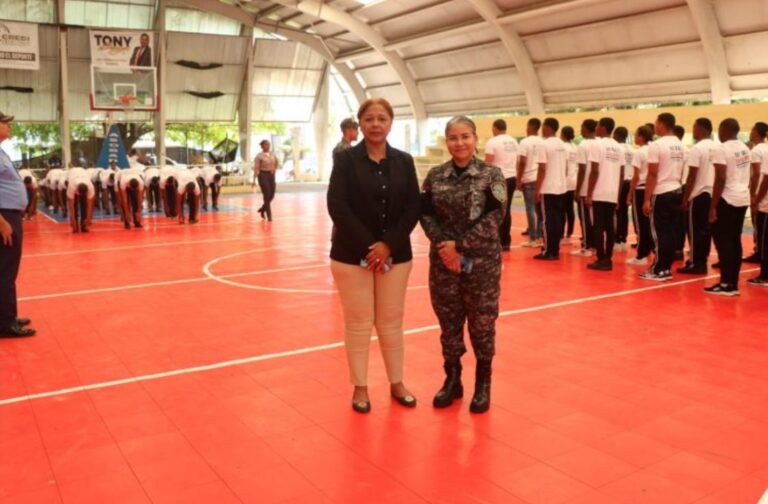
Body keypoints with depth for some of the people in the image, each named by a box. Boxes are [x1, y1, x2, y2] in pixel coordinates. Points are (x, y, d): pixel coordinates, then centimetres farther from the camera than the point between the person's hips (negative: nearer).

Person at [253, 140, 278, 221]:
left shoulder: (272, 155, 9)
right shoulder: (259, 156, -8)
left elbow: (276, 164, 27)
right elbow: (256, 168, -13)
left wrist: (274, 170, 10)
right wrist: (254, 180, -19)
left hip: (271, 175, 6)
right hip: (263, 175, -6)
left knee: (271, 196, 6)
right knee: (267, 196, -8)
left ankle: (262, 209, 30)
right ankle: (269, 216, -1)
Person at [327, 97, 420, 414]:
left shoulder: (404, 161, 5)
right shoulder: (345, 159, -2)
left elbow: (413, 208, 1)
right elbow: (337, 206, -10)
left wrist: (388, 244, -12)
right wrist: (368, 247, -16)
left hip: (395, 254, 2)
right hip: (352, 254, -2)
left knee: (391, 321, 10)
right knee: (358, 323, 5)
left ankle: (396, 383, 25)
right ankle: (360, 387, 19)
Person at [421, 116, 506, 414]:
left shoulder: (491, 175, -4)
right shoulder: (435, 176, 4)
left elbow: (495, 217, -11)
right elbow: (426, 214, 2)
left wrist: (460, 245, -16)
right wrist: (443, 245, -13)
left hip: (482, 261, -2)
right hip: (442, 261, 3)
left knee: (482, 323, 7)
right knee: (448, 321, 11)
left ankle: (483, 384, 25)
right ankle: (452, 379, 28)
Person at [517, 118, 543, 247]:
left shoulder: (525, 142, -8)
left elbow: (522, 162, -13)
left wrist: (519, 180, -6)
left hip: (529, 179, -5)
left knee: (531, 208, -1)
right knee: (540, 208, 10)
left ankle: (533, 239, 0)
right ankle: (540, 236, 14)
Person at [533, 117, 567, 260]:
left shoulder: (544, 145, -13)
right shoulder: (563, 145, 11)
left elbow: (542, 170, -16)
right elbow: (565, 167, 15)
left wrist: (537, 190, -11)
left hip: (548, 189, -7)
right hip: (561, 187, 7)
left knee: (548, 220, -2)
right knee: (558, 220, 10)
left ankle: (548, 252, 1)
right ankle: (555, 251, 16)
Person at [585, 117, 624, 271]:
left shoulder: (597, 145, -8)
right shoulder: (619, 147, 12)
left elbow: (594, 172, -13)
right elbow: (621, 174, 11)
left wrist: (589, 194, -9)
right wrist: (618, 194, 18)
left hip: (599, 194, -6)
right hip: (613, 195, 6)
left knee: (598, 227, -2)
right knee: (610, 227, 9)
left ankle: (601, 260, -2)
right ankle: (608, 259, 11)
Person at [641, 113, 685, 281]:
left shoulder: (657, 145, -12)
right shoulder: (680, 146, 11)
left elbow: (652, 174, -15)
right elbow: (681, 172, 15)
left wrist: (646, 199, -13)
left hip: (661, 193, -7)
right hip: (676, 192, 7)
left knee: (660, 232, -3)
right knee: (671, 231, 10)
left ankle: (659, 270, 0)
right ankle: (666, 268, 15)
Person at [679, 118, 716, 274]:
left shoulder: (697, 148, -13)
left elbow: (692, 176, -15)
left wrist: (685, 198, -10)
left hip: (699, 194, -7)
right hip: (712, 193, 7)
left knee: (696, 230, -1)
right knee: (706, 229, 11)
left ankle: (695, 264, 2)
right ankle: (702, 261, 17)